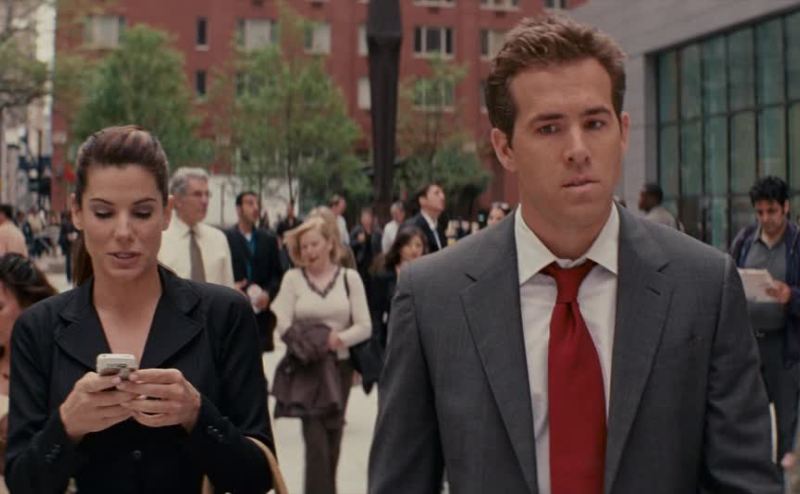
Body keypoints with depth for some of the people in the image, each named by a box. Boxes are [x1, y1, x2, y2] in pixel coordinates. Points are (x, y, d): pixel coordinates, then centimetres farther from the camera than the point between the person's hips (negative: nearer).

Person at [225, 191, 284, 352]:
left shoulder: (269, 239, 14)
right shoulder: (225, 238, 1)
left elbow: (277, 274, 11)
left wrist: (268, 294, -5)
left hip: (263, 310, 3)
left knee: (265, 350, -1)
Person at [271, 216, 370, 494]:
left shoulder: (349, 277, 1)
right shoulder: (293, 278, -1)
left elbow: (364, 326, -4)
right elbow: (283, 325, -7)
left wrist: (339, 339, -20)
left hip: (340, 366, 2)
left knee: (332, 437, 13)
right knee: (316, 438, -9)